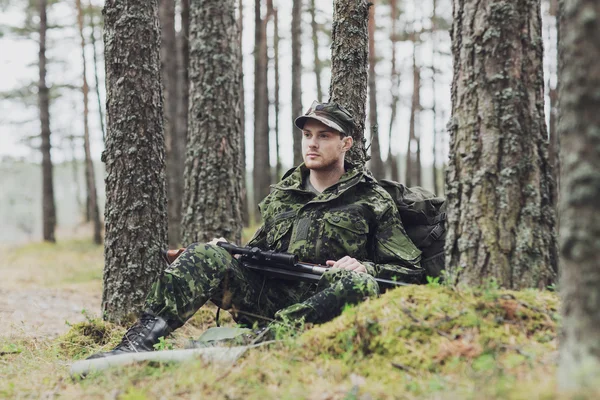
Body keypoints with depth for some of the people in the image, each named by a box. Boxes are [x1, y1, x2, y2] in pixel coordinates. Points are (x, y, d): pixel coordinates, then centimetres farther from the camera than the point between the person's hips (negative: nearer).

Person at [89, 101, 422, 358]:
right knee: (207, 256, -18)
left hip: (317, 305, -4)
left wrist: (364, 267, -14)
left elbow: (412, 271, 6)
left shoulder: (373, 202, 8)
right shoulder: (281, 194, 20)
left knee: (361, 285, -37)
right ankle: (143, 337, -36)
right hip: (266, 296, 4)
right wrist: (228, 250, 4)